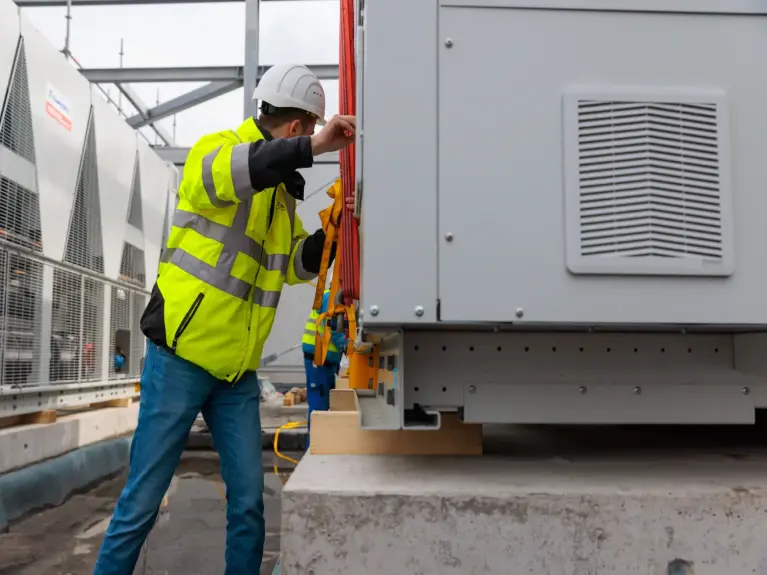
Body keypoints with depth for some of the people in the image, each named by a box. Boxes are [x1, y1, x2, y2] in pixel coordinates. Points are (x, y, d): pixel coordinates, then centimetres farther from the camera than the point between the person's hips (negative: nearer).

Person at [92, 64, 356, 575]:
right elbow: (224, 171, -31)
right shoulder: (217, 147, -6)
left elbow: (297, 265, 19)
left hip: (237, 369, 7)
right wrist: (312, 147, -32)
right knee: (144, 498, 0)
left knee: (249, 502, 5)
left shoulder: (282, 191, 16)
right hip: (183, 353, -6)